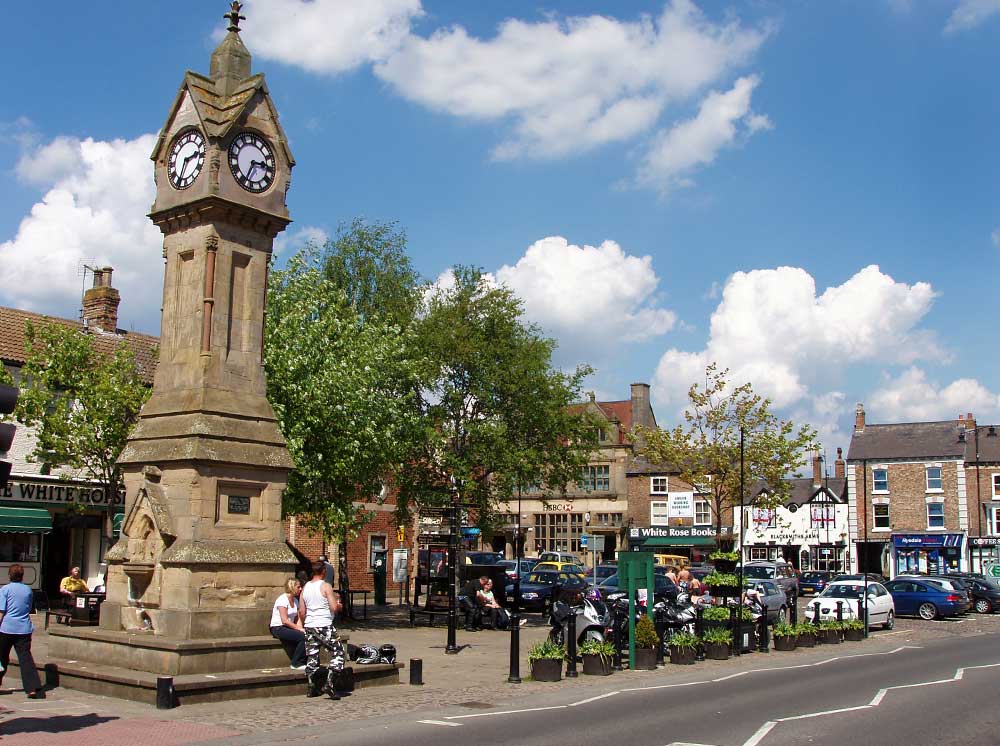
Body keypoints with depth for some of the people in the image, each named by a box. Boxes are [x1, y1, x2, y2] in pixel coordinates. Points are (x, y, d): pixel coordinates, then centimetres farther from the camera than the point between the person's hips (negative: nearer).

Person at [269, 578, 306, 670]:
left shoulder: (296, 600, 11)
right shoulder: (283, 599, -13)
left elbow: (298, 618, 8)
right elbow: (285, 620, -18)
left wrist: (300, 629, -10)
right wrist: (299, 629, -18)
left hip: (289, 627, 7)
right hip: (278, 628, -7)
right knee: (303, 637, -26)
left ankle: (304, 662, -7)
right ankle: (296, 664, -12)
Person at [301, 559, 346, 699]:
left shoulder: (305, 587, 8)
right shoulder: (326, 586, -10)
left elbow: (302, 611, 11)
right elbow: (334, 607, -15)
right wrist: (339, 605, 7)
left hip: (309, 626, 6)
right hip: (324, 626, -6)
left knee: (312, 656, 12)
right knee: (338, 653, 3)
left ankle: (311, 688, 14)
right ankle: (330, 684, -5)